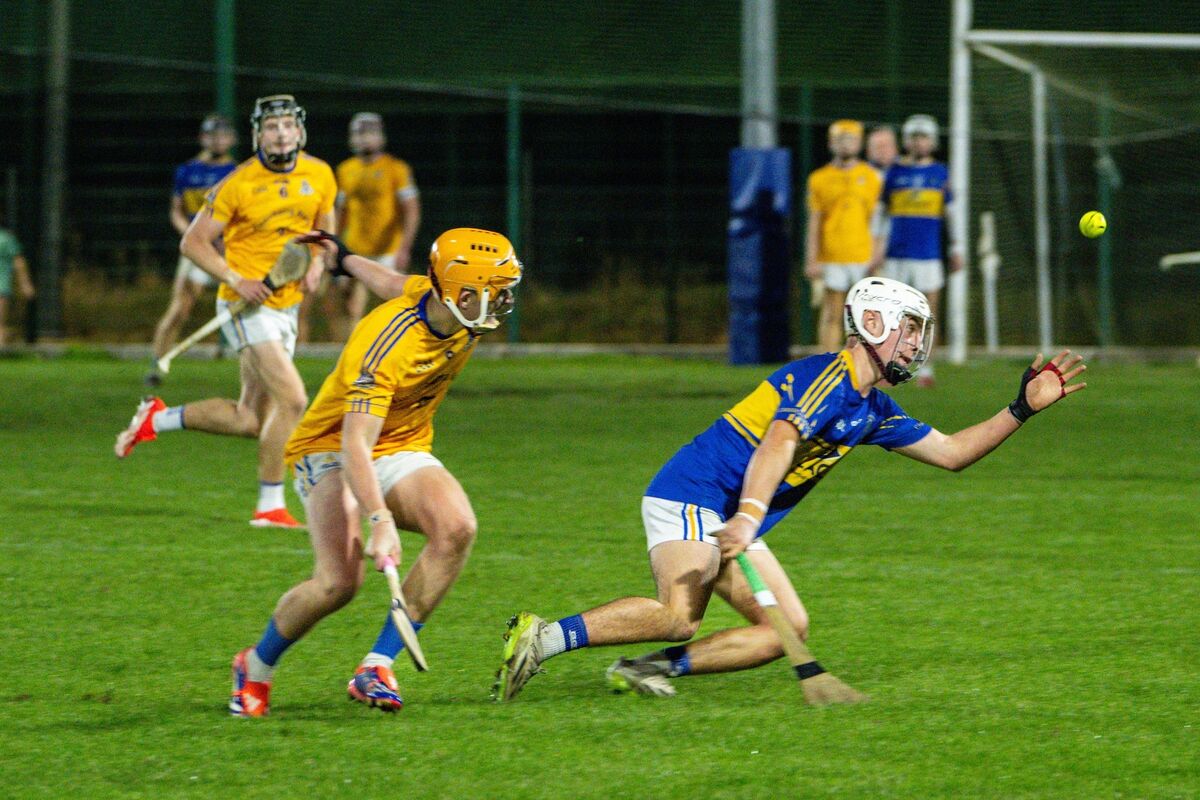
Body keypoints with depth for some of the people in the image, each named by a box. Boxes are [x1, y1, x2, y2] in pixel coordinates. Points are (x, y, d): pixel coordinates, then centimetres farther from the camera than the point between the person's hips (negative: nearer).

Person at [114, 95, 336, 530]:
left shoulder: (319, 175, 2)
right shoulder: (238, 184, -13)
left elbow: (324, 224, 19)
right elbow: (193, 242, -7)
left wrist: (316, 263, -2)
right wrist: (236, 279, -20)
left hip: (286, 306, 7)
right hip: (248, 307, -7)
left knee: (251, 420, 10)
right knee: (292, 399, -19)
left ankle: (157, 419, 28)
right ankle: (269, 507, -10)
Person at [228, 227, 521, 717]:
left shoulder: (450, 307, -9)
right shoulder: (386, 345, -31)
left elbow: (402, 286, 15)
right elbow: (355, 444, -37)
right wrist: (380, 521, -49)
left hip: (404, 448, 7)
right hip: (331, 452, -7)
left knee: (457, 528, -26)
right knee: (339, 581, -26)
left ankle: (377, 667, -20)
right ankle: (256, 668, 4)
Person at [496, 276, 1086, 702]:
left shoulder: (874, 412, 17)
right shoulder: (830, 377, -12)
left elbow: (952, 453, 25)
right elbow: (779, 441, -28)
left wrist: (1024, 407, 18)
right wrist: (750, 515, -42)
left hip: (734, 522, 10)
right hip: (691, 497, -10)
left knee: (789, 629, -2)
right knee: (679, 616, -29)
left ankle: (652, 669, -4)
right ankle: (542, 638, -21)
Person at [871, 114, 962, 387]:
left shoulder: (940, 173, 8)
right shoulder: (895, 172, 5)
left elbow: (948, 214, 13)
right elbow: (884, 213, 8)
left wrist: (955, 250, 11)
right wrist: (878, 249, 3)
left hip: (928, 253, 0)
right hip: (897, 253, 0)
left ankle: (925, 369, 4)